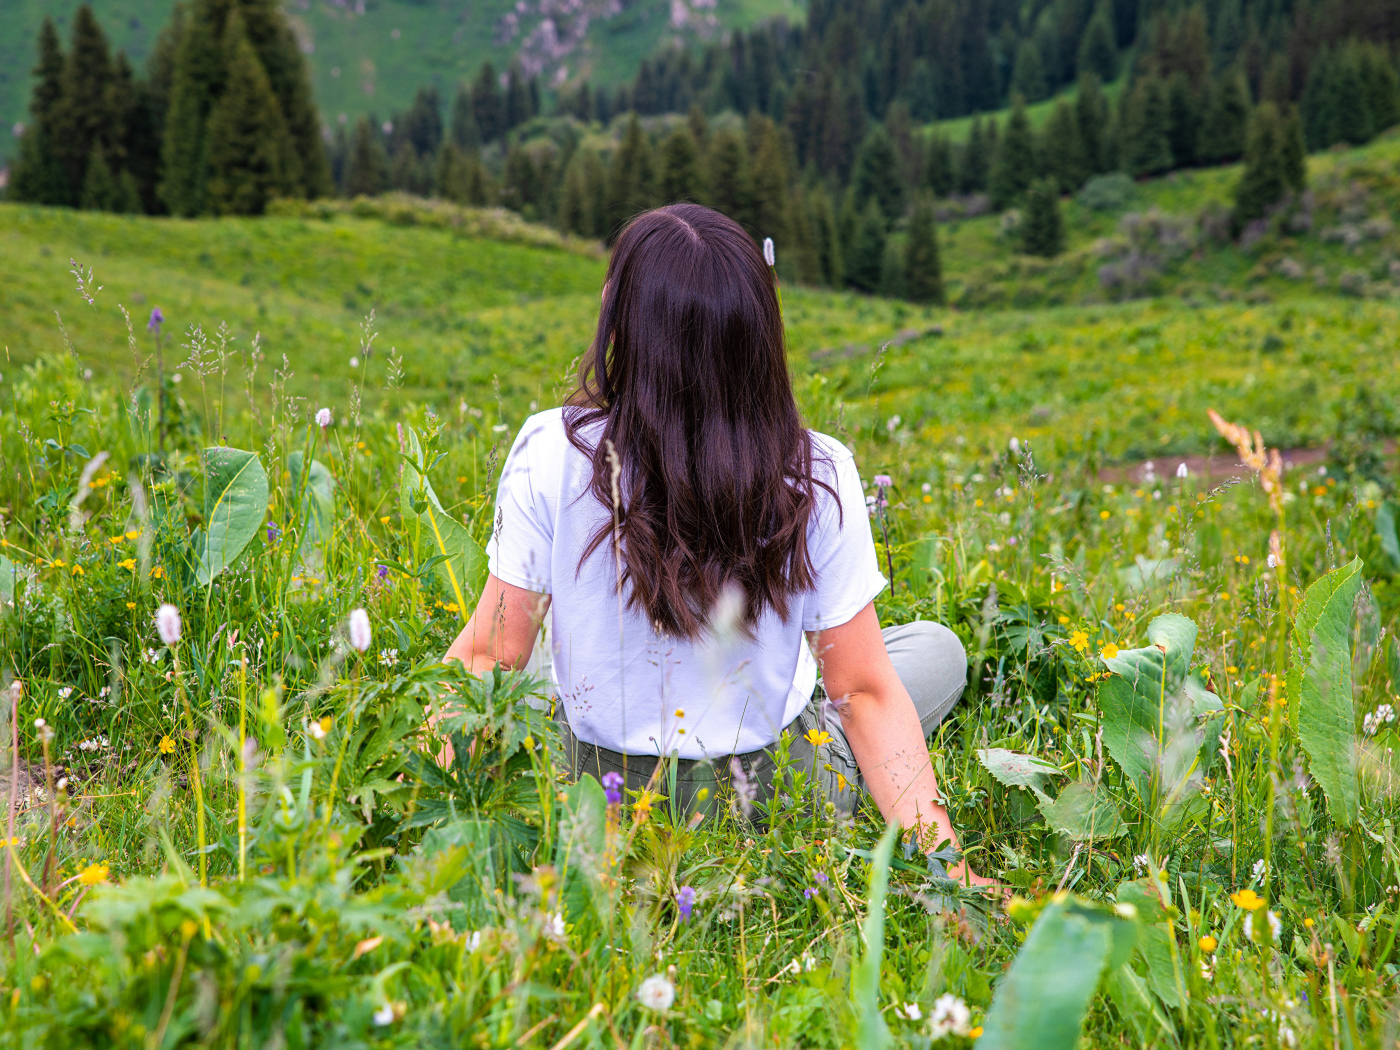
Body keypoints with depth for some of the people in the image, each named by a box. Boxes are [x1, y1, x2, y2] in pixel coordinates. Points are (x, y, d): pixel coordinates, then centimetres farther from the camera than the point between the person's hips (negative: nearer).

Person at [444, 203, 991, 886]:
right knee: (936, 649, 23)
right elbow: (866, 691, -17)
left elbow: (491, 652, -15)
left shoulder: (552, 454, -21)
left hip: (601, 786, 3)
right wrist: (944, 858, -10)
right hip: (774, 803, -3)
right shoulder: (819, 479, -20)